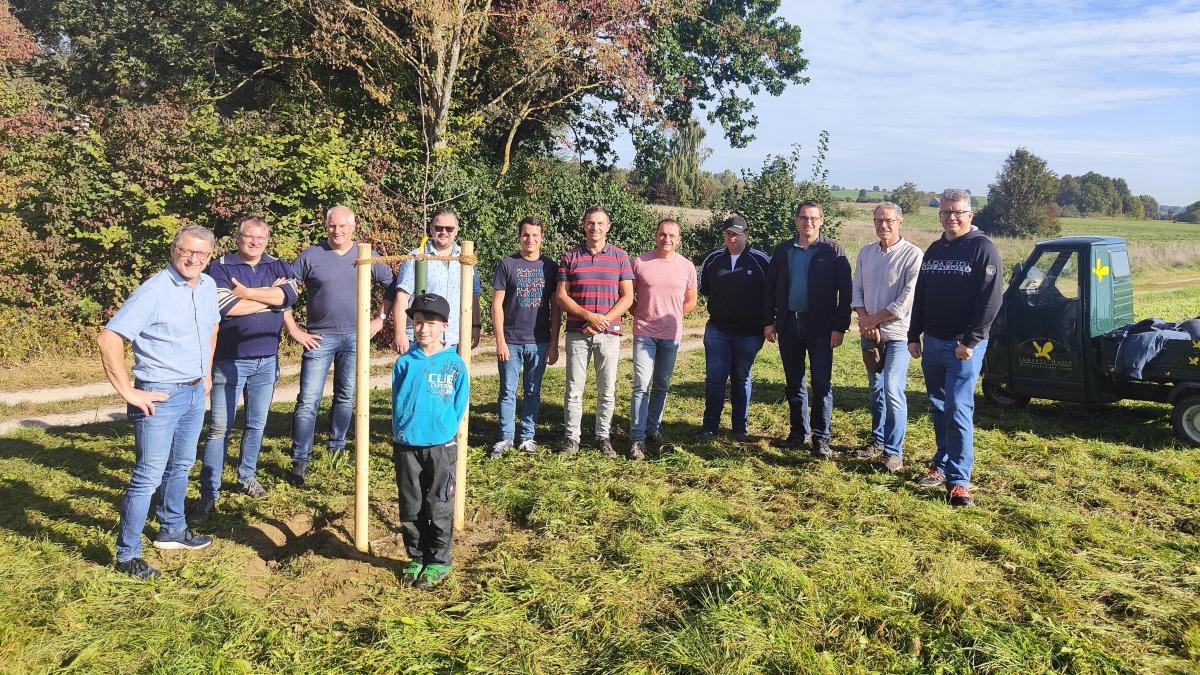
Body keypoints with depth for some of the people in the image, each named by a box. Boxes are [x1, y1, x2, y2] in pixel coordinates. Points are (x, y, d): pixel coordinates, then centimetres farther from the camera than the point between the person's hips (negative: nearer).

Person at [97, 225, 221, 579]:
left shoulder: (208, 286, 4)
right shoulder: (154, 291, -18)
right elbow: (108, 339, -23)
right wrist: (129, 391, -21)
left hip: (195, 392, 8)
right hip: (160, 396, -8)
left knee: (180, 466, 20)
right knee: (149, 476, -4)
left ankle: (172, 530, 37)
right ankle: (127, 554, 8)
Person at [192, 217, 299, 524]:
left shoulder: (278, 267, 7)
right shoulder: (219, 268, -4)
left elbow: (289, 295, -13)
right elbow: (226, 307, -19)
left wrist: (245, 292, -16)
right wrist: (269, 296, -11)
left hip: (267, 360, 4)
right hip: (229, 360, -4)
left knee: (257, 425, 14)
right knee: (220, 428, -3)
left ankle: (247, 478, 30)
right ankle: (209, 493, 3)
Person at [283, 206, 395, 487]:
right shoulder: (311, 256, -1)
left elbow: (391, 285, 16)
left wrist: (381, 318, 9)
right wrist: (293, 329, -4)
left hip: (355, 337, 2)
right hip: (319, 337, -2)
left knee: (346, 398, 10)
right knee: (308, 400, -4)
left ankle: (337, 445, 30)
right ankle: (300, 462, 2)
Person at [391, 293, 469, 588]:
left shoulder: (455, 364, -4)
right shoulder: (405, 362, 1)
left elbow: (459, 404, 1)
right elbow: (397, 402, 7)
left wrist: (445, 431, -2)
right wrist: (400, 433, 3)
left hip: (441, 447, -2)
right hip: (406, 447, 2)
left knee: (439, 508, 7)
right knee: (410, 508, 11)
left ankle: (439, 561, 21)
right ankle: (417, 558, 27)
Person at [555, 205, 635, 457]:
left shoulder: (620, 257, 5)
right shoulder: (570, 257, 4)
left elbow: (627, 297, 2)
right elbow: (561, 296, 0)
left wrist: (604, 320, -11)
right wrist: (589, 316, -13)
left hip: (609, 333, 0)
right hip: (577, 332, 0)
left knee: (607, 390, 7)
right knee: (574, 389, 4)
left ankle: (603, 437, 19)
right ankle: (572, 437, 14)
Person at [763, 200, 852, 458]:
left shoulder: (833, 251, -2)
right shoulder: (783, 250, 9)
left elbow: (845, 292, -5)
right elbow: (770, 287, 10)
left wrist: (840, 327, -11)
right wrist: (769, 321, 4)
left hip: (819, 327, -4)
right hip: (788, 325, 4)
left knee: (821, 384, -1)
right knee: (793, 383, 11)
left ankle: (821, 438, 8)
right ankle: (797, 434, 23)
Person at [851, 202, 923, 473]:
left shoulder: (912, 254, -9)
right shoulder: (865, 252, 11)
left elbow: (908, 298, -14)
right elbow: (857, 288, 11)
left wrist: (874, 319, -11)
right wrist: (864, 320, -6)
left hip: (896, 333, -6)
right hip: (869, 333, 6)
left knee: (892, 391, -12)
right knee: (875, 389, 15)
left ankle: (894, 451, -5)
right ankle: (878, 440, 28)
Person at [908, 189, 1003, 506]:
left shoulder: (983, 248, -8)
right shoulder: (934, 250, 14)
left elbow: (991, 299, -15)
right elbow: (920, 296, 18)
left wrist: (970, 341, -18)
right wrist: (914, 336, 13)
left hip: (964, 346, -7)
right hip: (932, 343, 7)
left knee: (958, 411, -9)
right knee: (939, 408, 14)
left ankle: (959, 480, -5)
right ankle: (942, 464, 26)